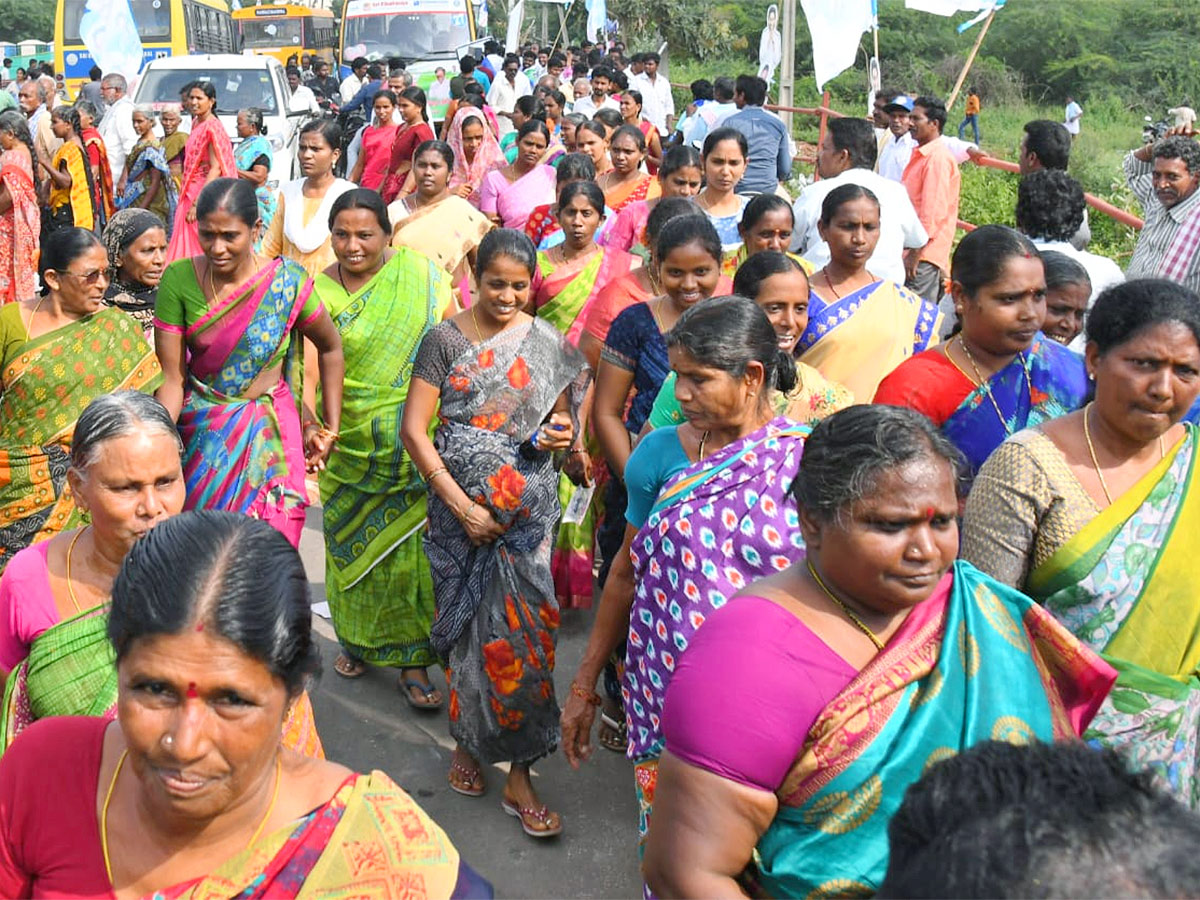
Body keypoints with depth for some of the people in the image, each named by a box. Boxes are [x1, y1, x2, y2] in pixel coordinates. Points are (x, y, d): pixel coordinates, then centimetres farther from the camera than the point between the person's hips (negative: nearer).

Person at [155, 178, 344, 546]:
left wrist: (331, 429, 6)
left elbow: (331, 347, 6)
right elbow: (172, 378, -7)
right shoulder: (178, 280, -8)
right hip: (200, 436, 1)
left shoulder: (286, 280, -9)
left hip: (268, 436, -1)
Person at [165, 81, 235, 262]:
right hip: (190, 193, 9)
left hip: (204, 194, -9)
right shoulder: (196, 123, 12)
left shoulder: (212, 127, -14)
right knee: (185, 246, 9)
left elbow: (216, 169, -19)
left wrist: (198, 202, -22)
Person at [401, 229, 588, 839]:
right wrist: (462, 505, -12)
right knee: (468, 623, 7)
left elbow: (561, 414, 16)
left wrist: (560, 432, -10)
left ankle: (519, 775, 6)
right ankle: (468, 742, 30)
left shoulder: (547, 343, 5)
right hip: (458, 506, -1)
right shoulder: (446, 339, -2)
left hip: (527, 509, 1)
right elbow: (413, 428, -5)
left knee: (524, 628, -3)